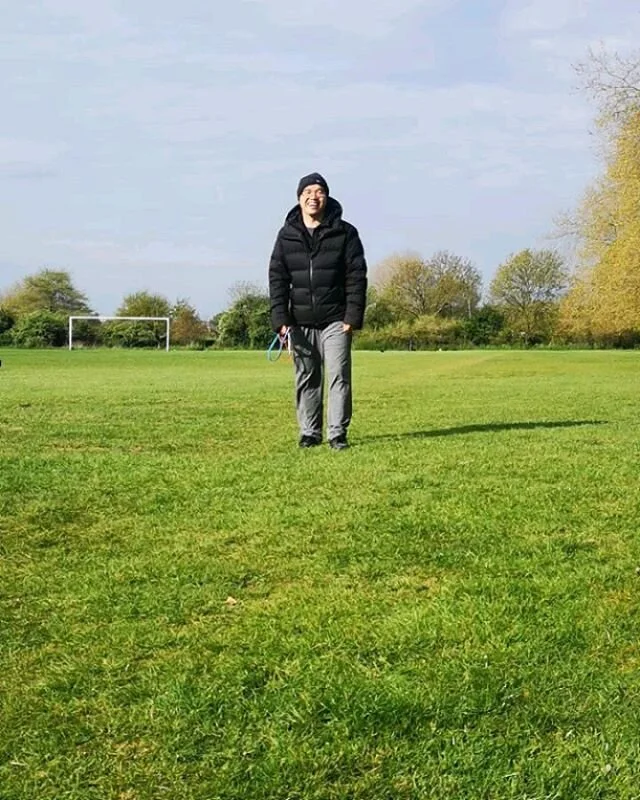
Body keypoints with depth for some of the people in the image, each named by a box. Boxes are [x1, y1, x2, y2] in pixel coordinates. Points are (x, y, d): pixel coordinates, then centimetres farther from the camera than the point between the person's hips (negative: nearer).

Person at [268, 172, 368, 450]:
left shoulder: (345, 233, 1)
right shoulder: (286, 235, 7)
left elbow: (356, 277, -1)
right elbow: (277, 279, 4)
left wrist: (353, 316, -9)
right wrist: (280, 319, -5)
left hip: (335, 320, -2)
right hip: (300, 321, 2)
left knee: (338, 375, -5)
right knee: (306, 379, 7)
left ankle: (337, 433, 2)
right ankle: (309, 433, 16)